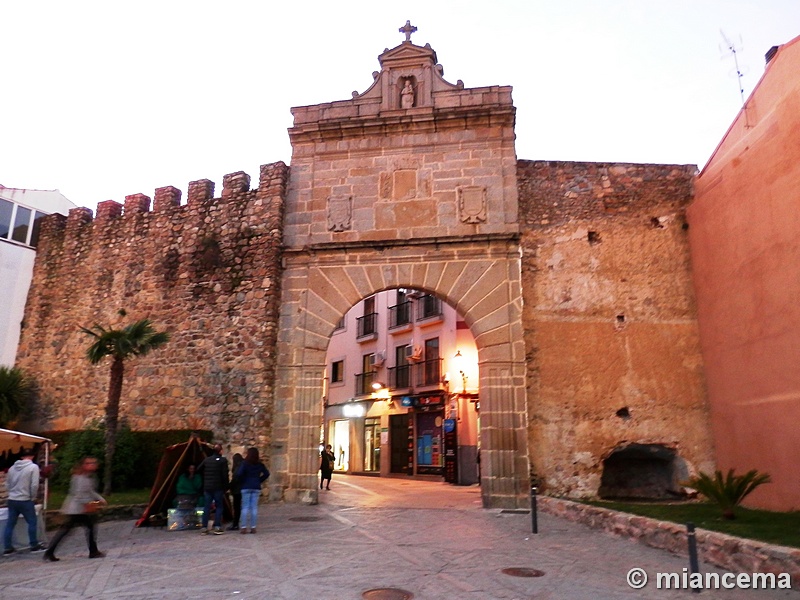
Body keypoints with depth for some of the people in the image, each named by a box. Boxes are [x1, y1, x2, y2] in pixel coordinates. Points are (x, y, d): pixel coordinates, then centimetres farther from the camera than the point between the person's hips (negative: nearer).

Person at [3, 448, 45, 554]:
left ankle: (8, 547, 16)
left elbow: (7, 483, 10)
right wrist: (33, 498, -2)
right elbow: (34, 485, -16)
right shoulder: (33, 467, -12)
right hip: (25, 500, -6)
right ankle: (34, 546, 10)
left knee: (10, 524, 12)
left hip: (12, 500, 6)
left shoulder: (12, 467, 7)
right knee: (32, 523, 5)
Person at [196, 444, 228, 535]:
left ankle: (204, 528, 10)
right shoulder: (223, 460, -8)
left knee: (207, 507, 9)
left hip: (207, 487, 5)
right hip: (218, 487, -5)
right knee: (219, 507, 4)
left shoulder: (207, 460, 8)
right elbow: (225, 475, -12)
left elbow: (199, 470, 15)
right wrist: (225, 486, -3)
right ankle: (217, 527, -3)